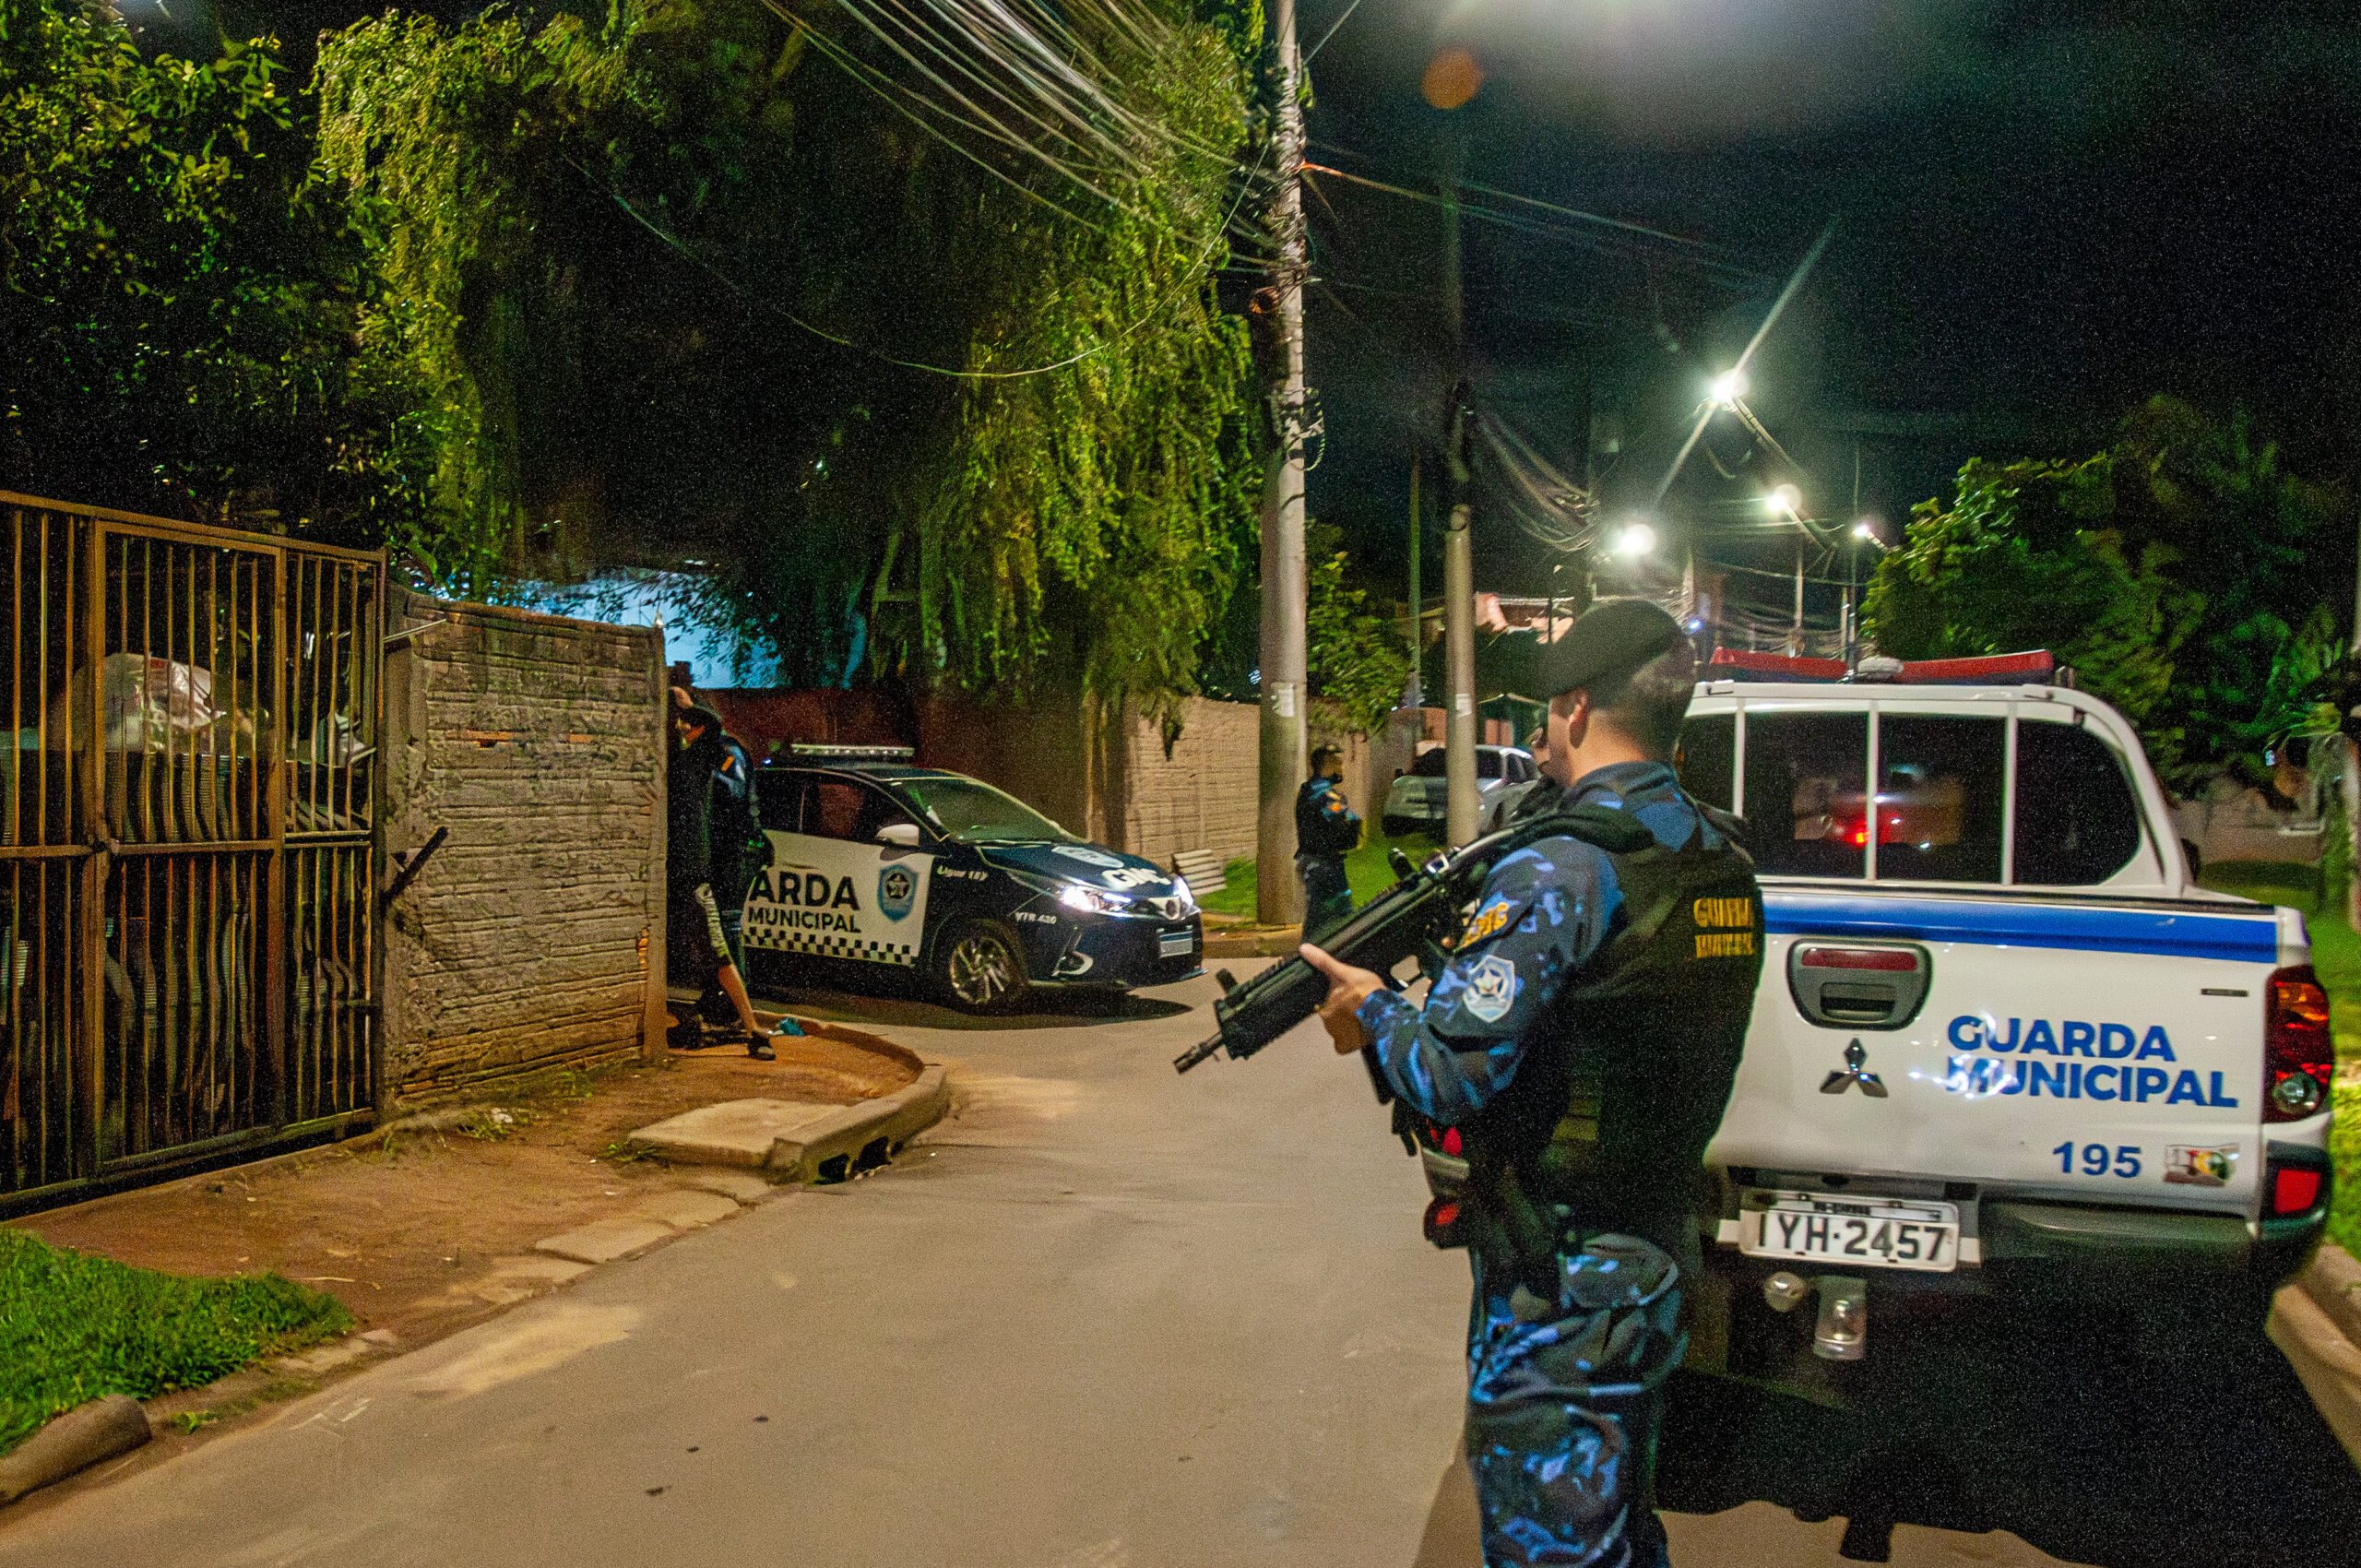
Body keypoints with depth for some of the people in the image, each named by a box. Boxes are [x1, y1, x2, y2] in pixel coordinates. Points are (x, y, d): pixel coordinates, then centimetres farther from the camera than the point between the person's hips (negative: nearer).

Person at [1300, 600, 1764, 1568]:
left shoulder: (1560, 874, -22)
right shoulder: (1726, 869, 5)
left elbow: (1451, 1075, -25)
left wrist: (1370, 1008, -6)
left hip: (1556, 1301, -9)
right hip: (1656, 1266, 9)